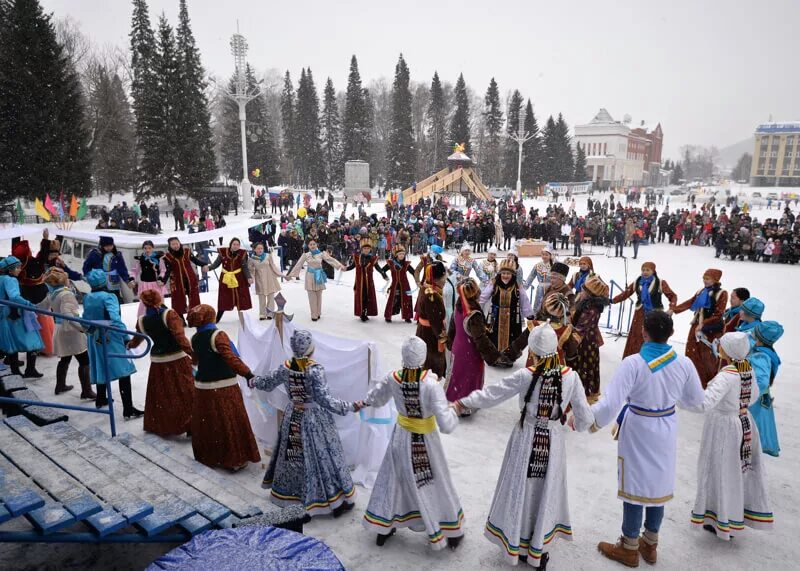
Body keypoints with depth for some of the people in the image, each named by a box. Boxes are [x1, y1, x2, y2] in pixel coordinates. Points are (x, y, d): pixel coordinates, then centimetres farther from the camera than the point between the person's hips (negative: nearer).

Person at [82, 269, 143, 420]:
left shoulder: (87, 298, 4)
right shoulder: (109, 297, -17)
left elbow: (85, 319, 13)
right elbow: (115, 319, -28)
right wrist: (126, 337, -28)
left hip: (95, 339, 8)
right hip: (111, 338, -7)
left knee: (101, 367, 25)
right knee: (123, 371, -6)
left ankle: (100, 399, 42)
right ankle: (128, 409, -11)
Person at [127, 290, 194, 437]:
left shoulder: (142, 321, 0)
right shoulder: (169, 314, -15)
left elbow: (136, 340, 19)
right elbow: (180, 337, -25)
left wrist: (129, 345, 41)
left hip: (158, 362, 4)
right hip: (177, 360, -4)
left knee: (161, 395, 19)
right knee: (186, 394, 4)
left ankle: (158, 425, 33)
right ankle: (191, 426, 7)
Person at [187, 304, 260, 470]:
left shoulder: (195, 339, 3)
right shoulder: (218, 335, -18)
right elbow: (231, 358, -31)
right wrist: (248, 374, -34)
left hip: (202, 387, 6)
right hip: (223, 388, -6)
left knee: (207, 423, 18)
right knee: (229, 423, 5)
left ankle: (208, 455, 31)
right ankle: (235, 459, 13)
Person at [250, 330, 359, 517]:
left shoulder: (286, 367, -6)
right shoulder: (315, 370, -23)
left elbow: (267, 382, 10)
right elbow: (325, 400, -26)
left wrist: (252, 382, 31)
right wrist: (350, 406, -25)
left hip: (293, 417, 5)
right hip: (315, 419, -5)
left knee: (292, 454, 22)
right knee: (321, 457, 4)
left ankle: (285, 492, 40)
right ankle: (337, 501, 15)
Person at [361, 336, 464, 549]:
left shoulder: (392, 379, -19)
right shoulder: (431, 386, -30)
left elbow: (373, 400, -1)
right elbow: (446, 426, -31)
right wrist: (453, 410, -12)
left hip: (402, 438, 3)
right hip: (426, 441, -3)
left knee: (394, 479, 23)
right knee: (437, 484, 17)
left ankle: (383, 528, 40)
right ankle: (452, 533, 38)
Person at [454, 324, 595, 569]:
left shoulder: (526, 376, -19)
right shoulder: (571, 376, -13)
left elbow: (492, 394, -13)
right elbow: (585, 417, -6)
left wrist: (460, 403, -1)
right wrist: (577, 424, 17)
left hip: (526, 439, -2)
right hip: (552, 441, 2)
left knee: (520, 490, 15)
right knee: (545, 492, 18)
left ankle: (516, 545, 31)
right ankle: (537, 550, 31)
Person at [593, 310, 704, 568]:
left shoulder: (633, 363, -25)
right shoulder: (684, 363, -10)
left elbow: (610, 404, -28)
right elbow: (695, 400, 6)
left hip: (638, 431, -5)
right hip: (666, 431, 5)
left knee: (635, 486, 10)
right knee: (658, 484, 19)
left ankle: (629, 549, 26)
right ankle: (650, 545, 37)